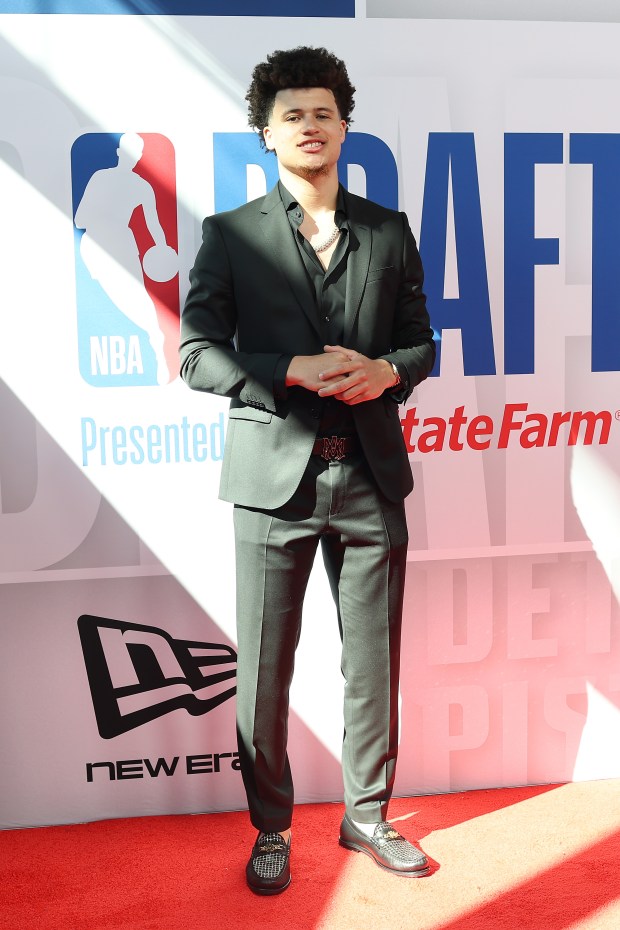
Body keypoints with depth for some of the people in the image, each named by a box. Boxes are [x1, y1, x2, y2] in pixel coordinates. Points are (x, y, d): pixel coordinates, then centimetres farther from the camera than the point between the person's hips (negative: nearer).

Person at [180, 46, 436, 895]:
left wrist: (386, 370, -10)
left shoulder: (389, 231, 10)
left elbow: (421, 342, 12)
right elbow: (197, 355, -4)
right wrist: (296, 371, -17)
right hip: (275, 476, -2)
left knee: (374, 663, 11)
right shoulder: (229, 235, 3)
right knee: (265, 670, 6)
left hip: (370, 475, 3)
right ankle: (271, 831, 26)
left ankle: (368, 816, 32)